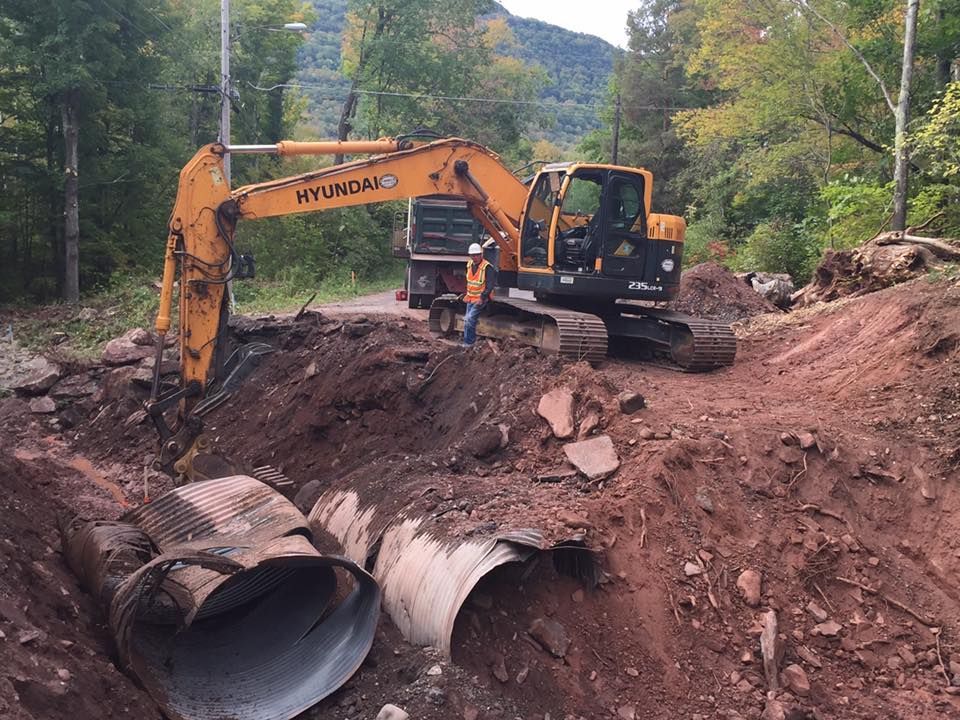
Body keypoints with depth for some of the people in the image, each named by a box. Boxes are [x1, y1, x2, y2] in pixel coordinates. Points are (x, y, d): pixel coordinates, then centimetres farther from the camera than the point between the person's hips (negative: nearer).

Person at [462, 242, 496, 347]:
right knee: (469, 320, 11)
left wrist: (482, 298, -25)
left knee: (469, 320, -16)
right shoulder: (470, 264, 6)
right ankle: (471, 340, 23)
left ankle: (468, 343, -6)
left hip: (481, 299, -8)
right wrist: (467, 294, 18)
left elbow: (490, 285, -20)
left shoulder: (487, 267, -18)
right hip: (471, 298, 8)